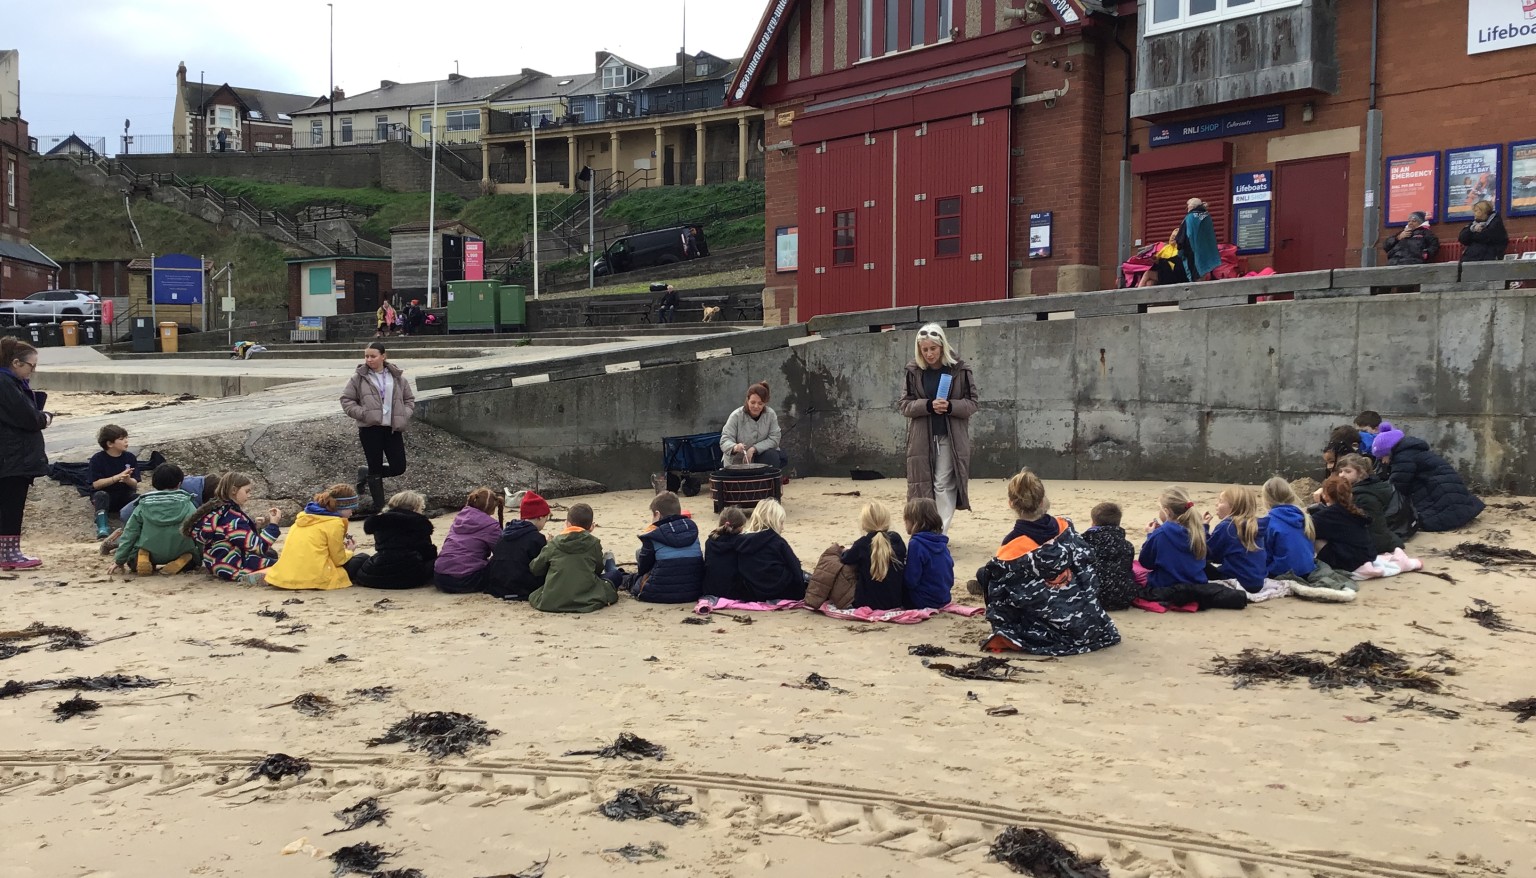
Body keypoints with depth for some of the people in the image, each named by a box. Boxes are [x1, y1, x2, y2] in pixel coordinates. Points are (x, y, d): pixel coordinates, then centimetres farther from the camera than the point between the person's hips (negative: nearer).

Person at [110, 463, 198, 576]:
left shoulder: (143, 506, 6)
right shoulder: (188, 505, 3)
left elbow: (130, 533, 6)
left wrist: (119, 561, 13)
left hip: (150, 554, 2)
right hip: (180, 553, -2)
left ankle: (143, 560, 0)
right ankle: (181, 562, -2)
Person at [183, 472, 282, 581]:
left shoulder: (218, 509, 5)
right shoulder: (231, 517, -23)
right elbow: (258, 547, -21)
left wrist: (255, 525, 0)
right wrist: (273, 525, -13)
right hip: (234, 569, -10)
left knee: (272, 553, 25)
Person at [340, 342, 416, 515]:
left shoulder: (397, 378, 7)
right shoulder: (358, 378, 0)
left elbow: (409, 399, 16)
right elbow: (346, 400, 2)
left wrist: (404, 415, -2)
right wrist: (362, 413, -12)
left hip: (393, 428, 3)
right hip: (370, 429, -3)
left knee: (398, 467, 1)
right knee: (375, 470, 2)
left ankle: (366, 473, 26)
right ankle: (379, 506, 14)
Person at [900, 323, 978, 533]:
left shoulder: (959, 369, -2)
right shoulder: (914, 371, 1)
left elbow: (972, 403, 0)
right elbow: (905, 405, 0)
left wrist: (950, 406, -20)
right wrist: (928, 405, -18)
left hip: (950, 438, -2)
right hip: (922, 439, 2)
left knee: (944, 484, -3)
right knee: (922, 484, 3)